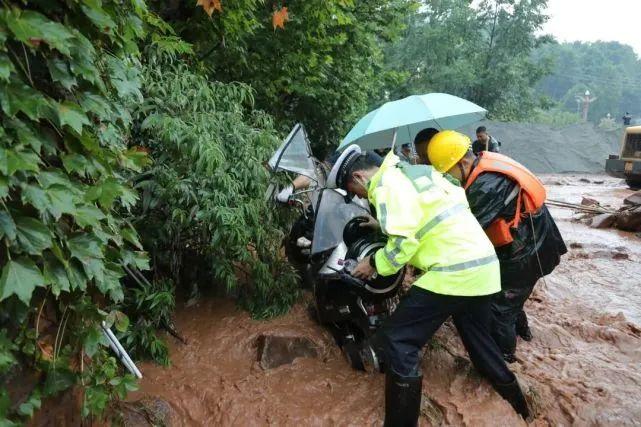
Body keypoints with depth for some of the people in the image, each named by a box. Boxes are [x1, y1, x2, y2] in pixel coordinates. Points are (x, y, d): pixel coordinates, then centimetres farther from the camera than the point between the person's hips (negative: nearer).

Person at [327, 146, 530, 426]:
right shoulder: (418, 170, 17)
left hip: (454, 271, -9)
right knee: (478, 338, 26)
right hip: (484, 265, 10)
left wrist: (375, 263, -2)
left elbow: (404, 242, -17)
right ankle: (516, 404, 43)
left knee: (399, 340, -2)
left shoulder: (387, 183, -10)